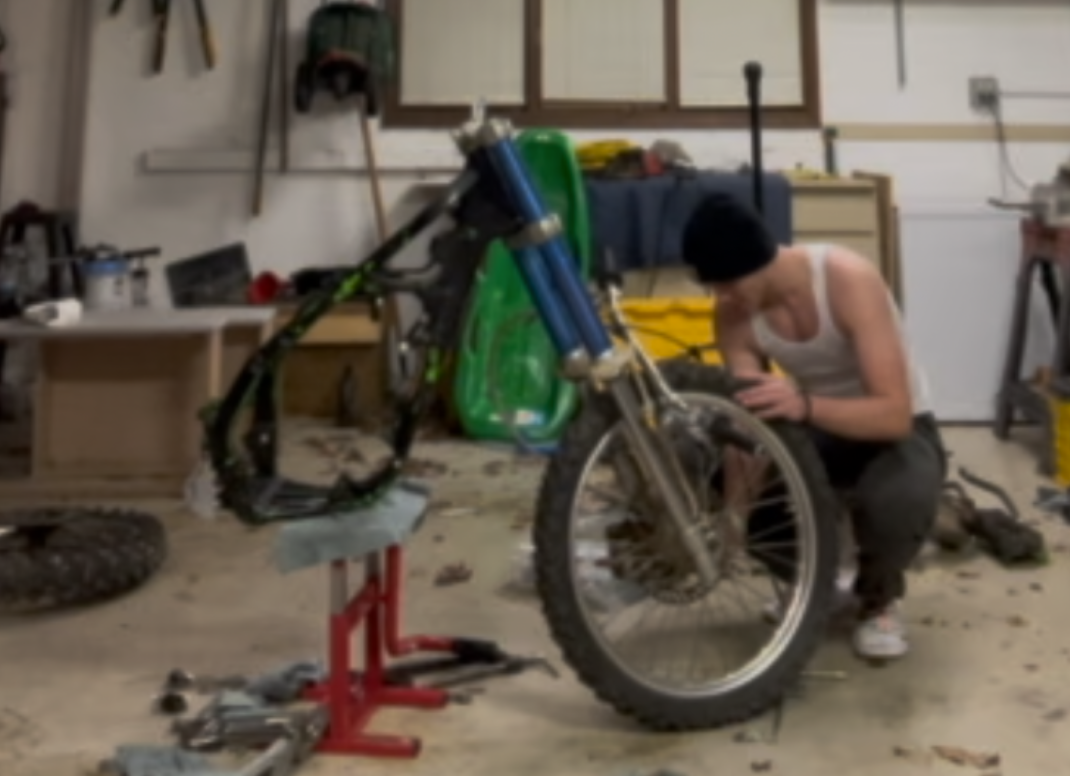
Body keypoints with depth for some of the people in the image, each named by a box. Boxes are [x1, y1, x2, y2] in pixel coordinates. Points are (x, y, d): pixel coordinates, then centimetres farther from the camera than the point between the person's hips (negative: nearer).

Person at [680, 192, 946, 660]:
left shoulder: (848, 279, -31)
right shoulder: (733, 315, -16)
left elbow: (895, 414, -36)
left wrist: (805, 406, -54)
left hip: (899, 430, -4)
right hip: (813, 428, 5)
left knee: (896, 499, -40)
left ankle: (879, 599, -3)